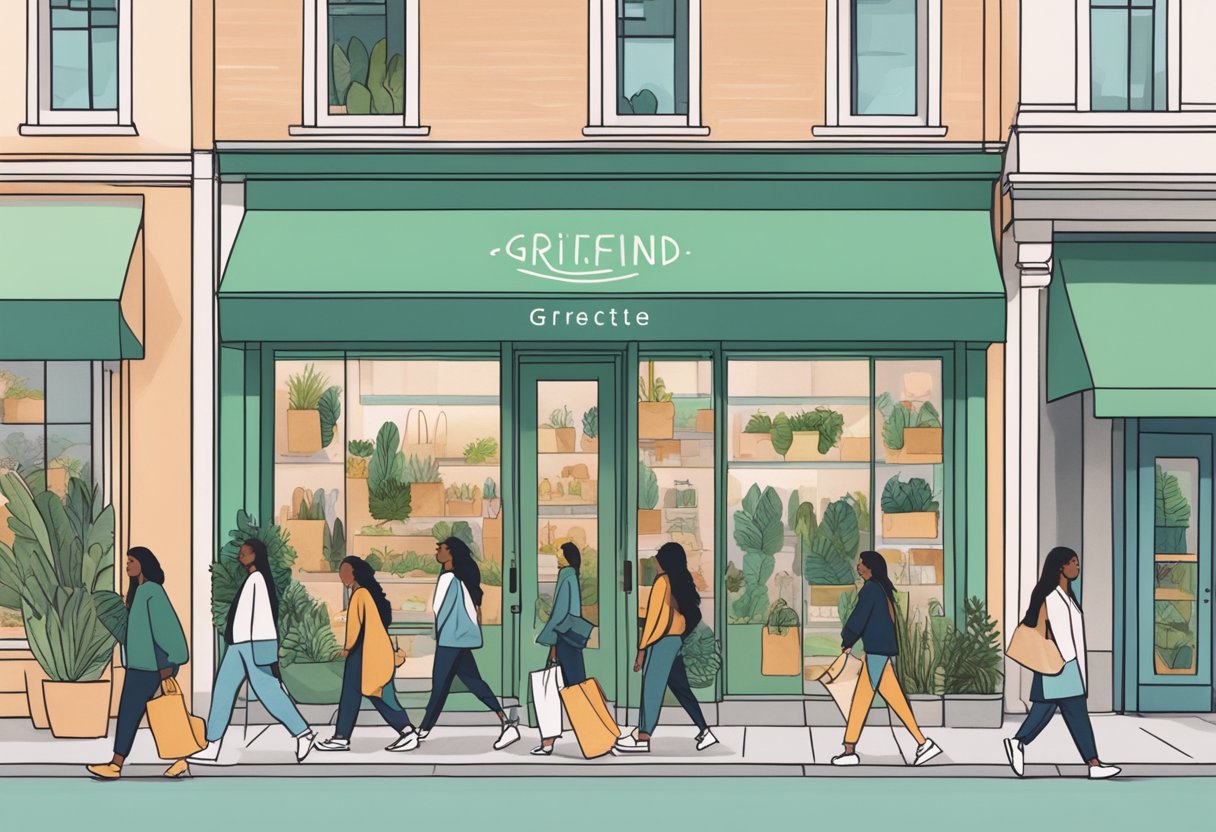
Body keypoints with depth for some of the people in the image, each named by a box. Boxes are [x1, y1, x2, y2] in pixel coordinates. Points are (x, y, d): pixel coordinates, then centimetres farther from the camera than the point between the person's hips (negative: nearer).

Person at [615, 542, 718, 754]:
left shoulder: (663, 581, -11)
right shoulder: (682, 583, 11)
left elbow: (653, 615, -13)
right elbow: (693, 615, 11)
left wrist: (642, 648, -11)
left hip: (662, 641, -8)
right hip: (676, 641, 8)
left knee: (651, 688, -6)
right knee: (680, 687, 12)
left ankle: (643, 739, -7)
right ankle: (704, 731, 11)